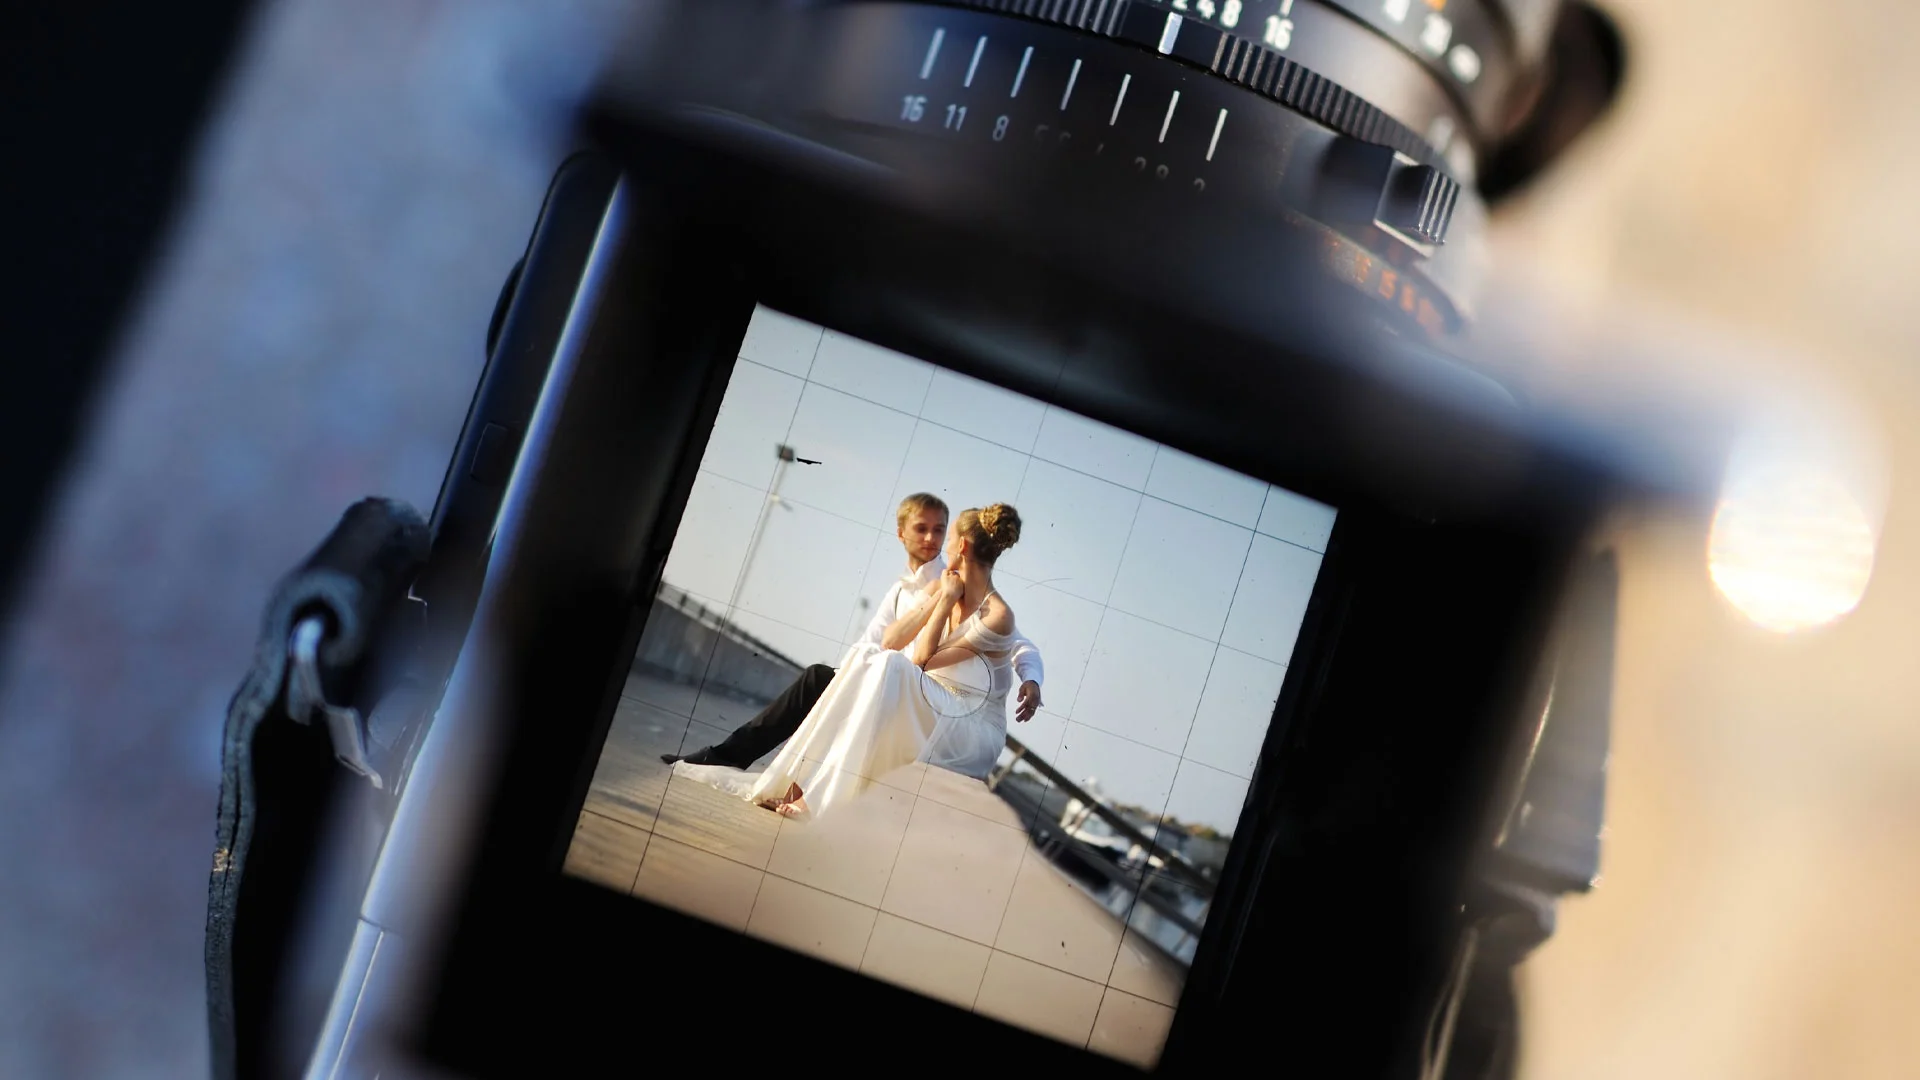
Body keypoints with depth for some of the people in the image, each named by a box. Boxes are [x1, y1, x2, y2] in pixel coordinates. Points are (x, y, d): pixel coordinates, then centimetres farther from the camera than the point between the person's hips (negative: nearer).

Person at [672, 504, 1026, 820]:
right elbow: (889, 641, -3)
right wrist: (937, 597, -8)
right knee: (866, 653, -19)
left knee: (890, 665, -30)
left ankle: (823, 797, -35)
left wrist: (948, 601, -12)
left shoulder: (997, 616, -15)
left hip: (973, 732, -7)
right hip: (922, 713, 7)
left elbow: (920, 660, -16)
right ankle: (796, 778, -25)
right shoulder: (941, 587, 8)